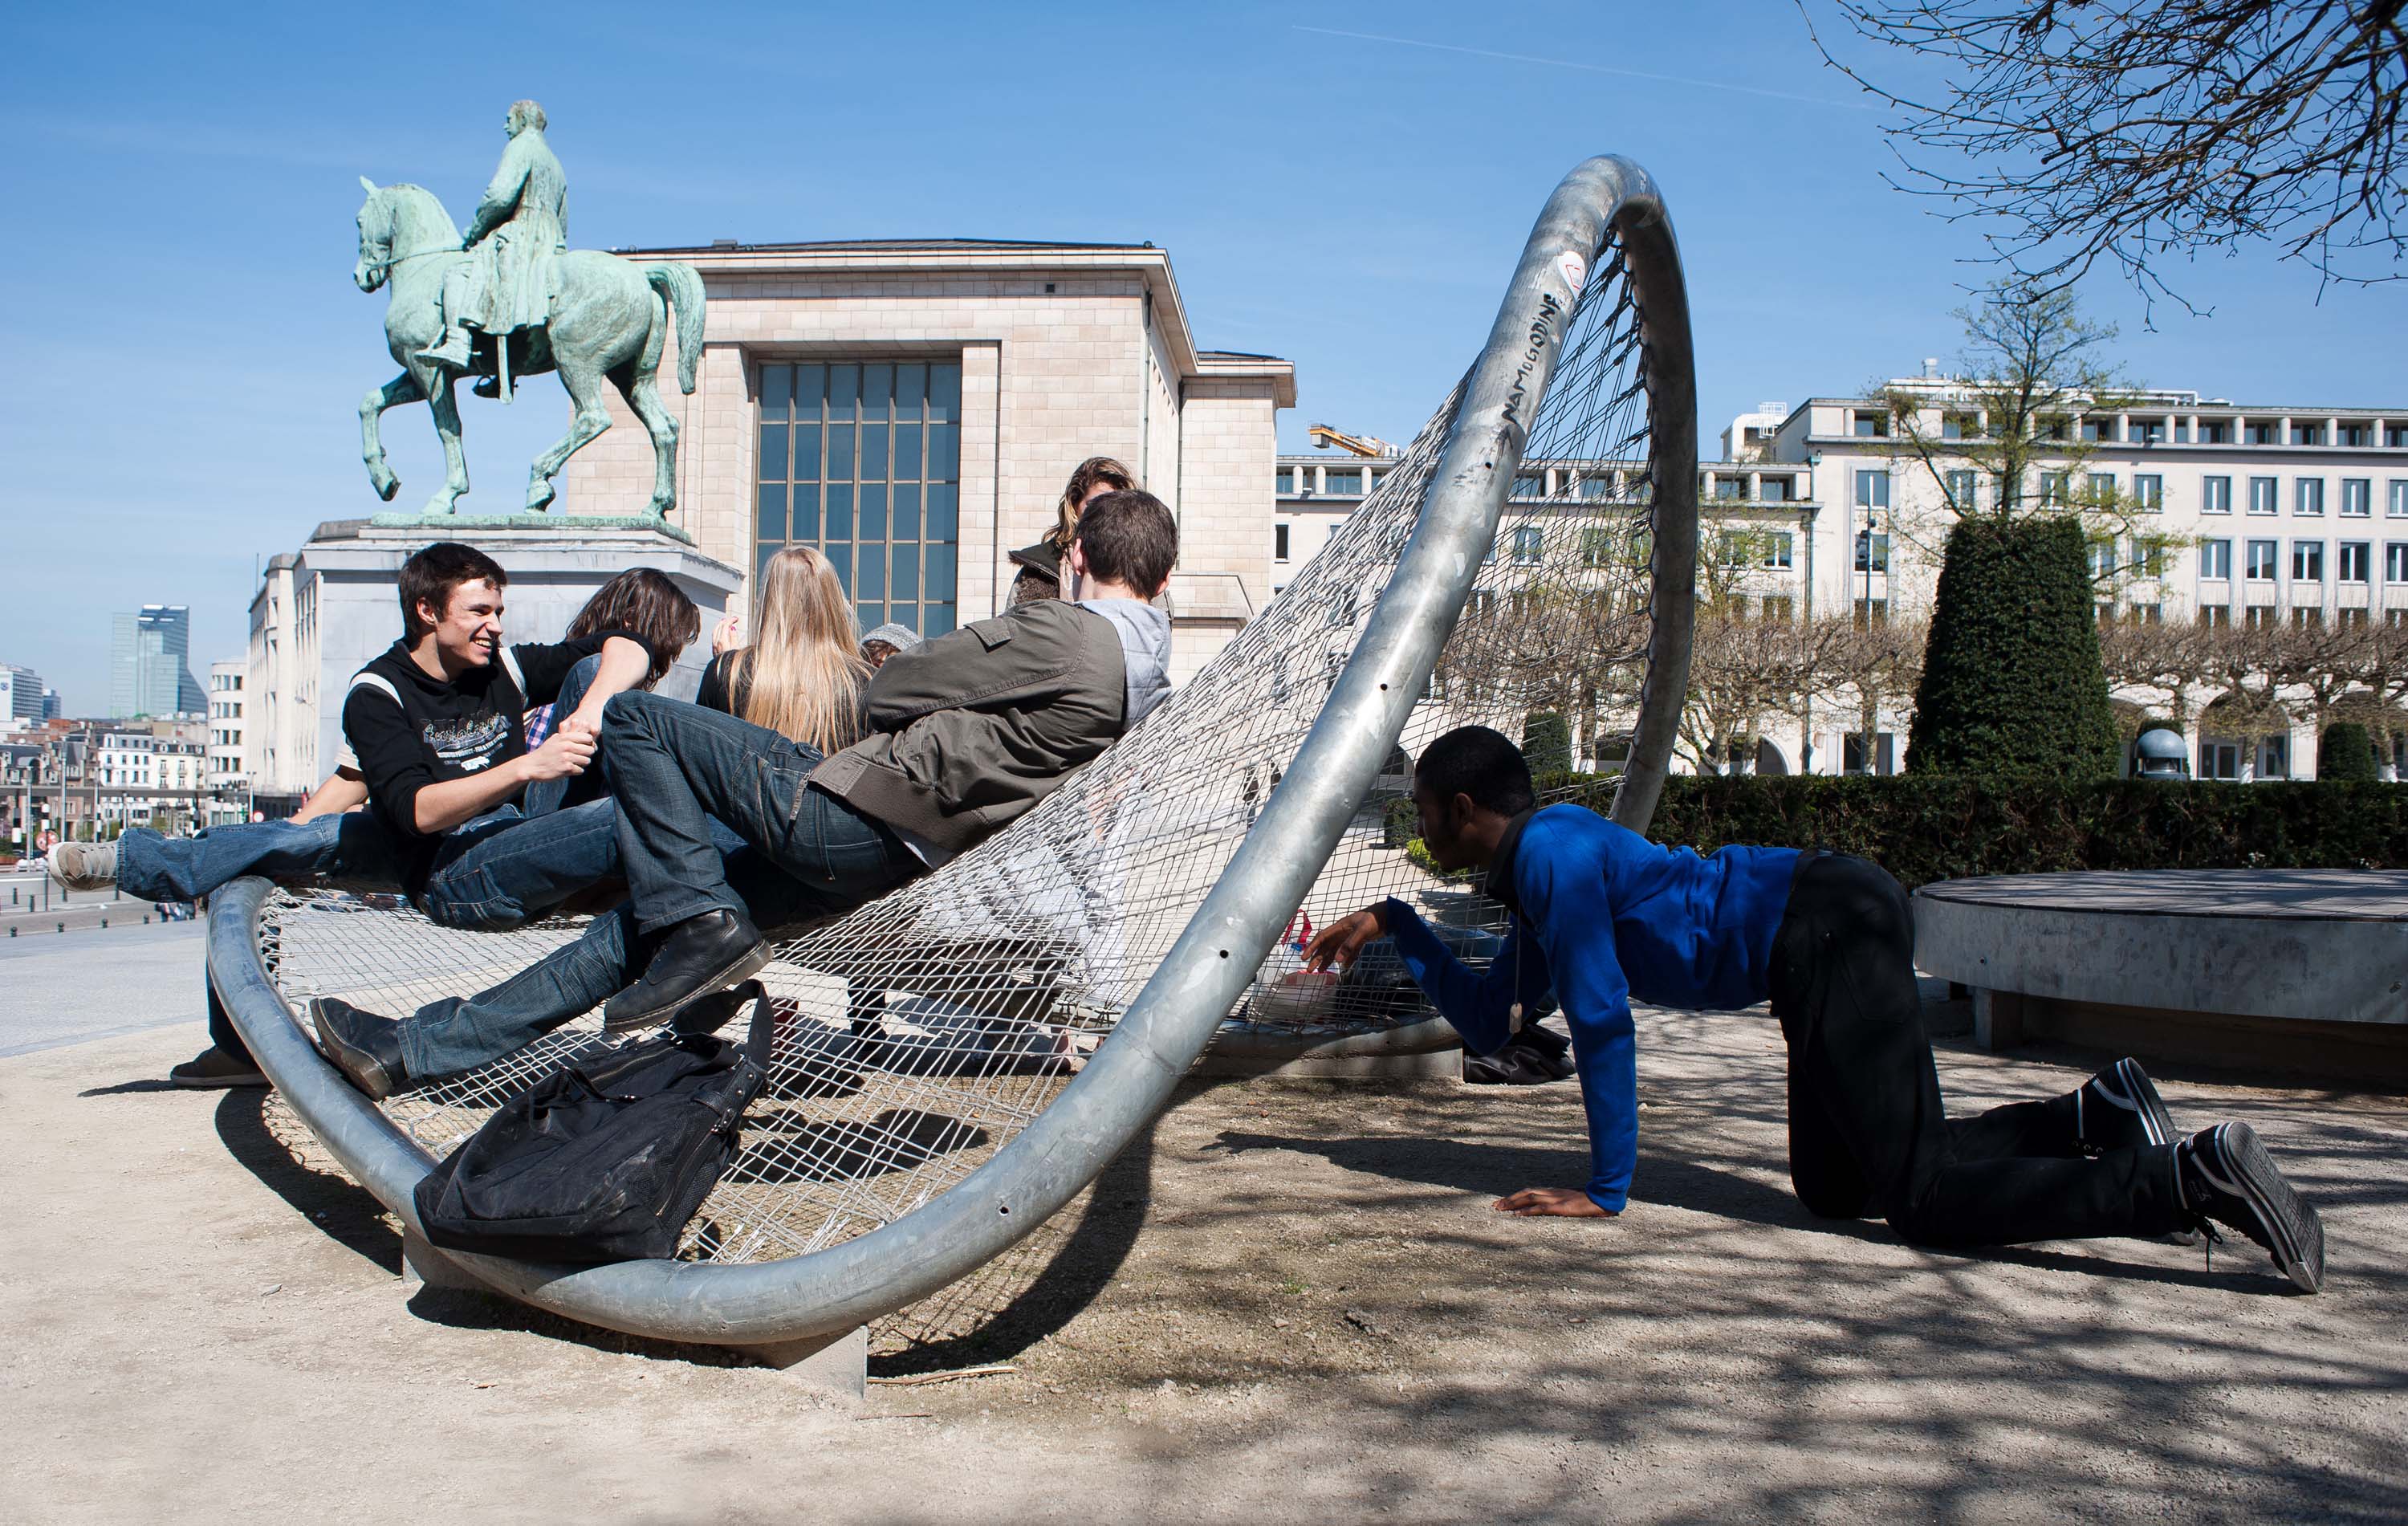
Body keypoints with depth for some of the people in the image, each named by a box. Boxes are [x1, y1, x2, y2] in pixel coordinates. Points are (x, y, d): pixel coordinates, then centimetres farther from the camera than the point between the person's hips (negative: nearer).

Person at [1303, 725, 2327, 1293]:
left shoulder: (1552, 853, -11)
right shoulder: (1532, 879, 18)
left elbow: (1601, 1023, -16)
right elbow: (1486, 1026, 24)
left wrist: (1605, 1191, -11)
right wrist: (1396, 930, 22)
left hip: (1828, 929, -10)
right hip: (1828, 935, 10)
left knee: (1922, 1195, -12)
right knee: (1832, 1191, 15)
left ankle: (2190, 1176, -14)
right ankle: (2091, 1116, 13)